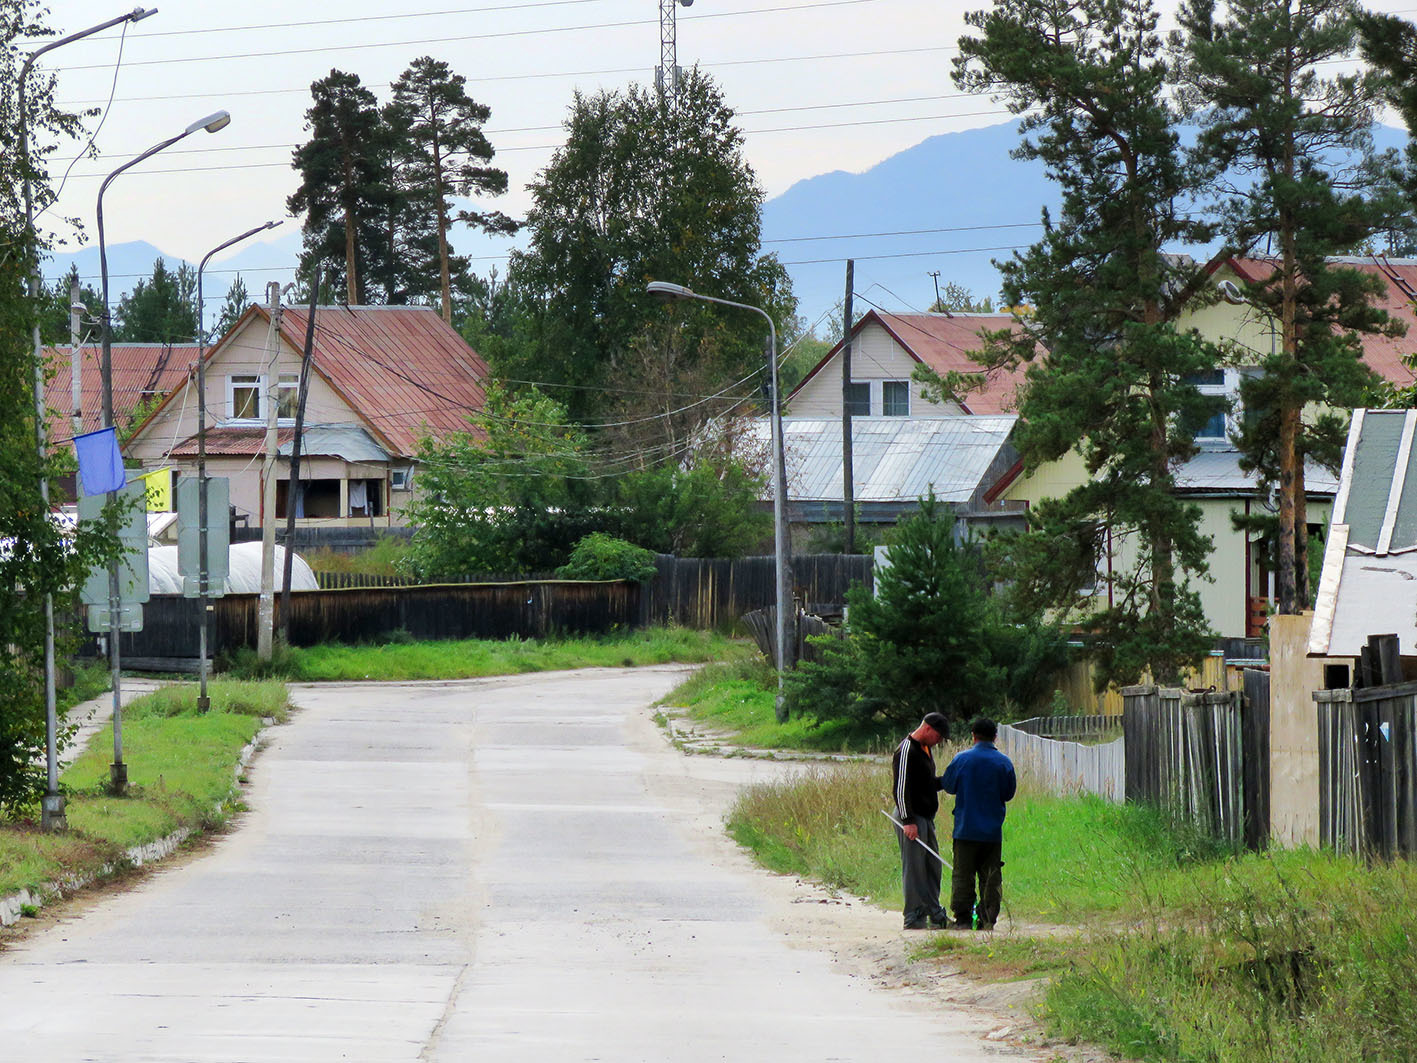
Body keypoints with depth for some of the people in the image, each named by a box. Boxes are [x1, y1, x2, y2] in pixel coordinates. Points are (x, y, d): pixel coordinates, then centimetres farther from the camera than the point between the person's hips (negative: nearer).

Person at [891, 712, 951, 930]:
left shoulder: (924, 749, 17)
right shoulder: (907, 751, -14)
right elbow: (901, 789, -19)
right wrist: (908, 821, -23)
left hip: (926, 818, 10)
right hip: (912, 818, -10)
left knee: (932, 867, 11)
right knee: (913, 867, -8)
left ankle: (934, 914, 17)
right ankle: (913, 916, -6)